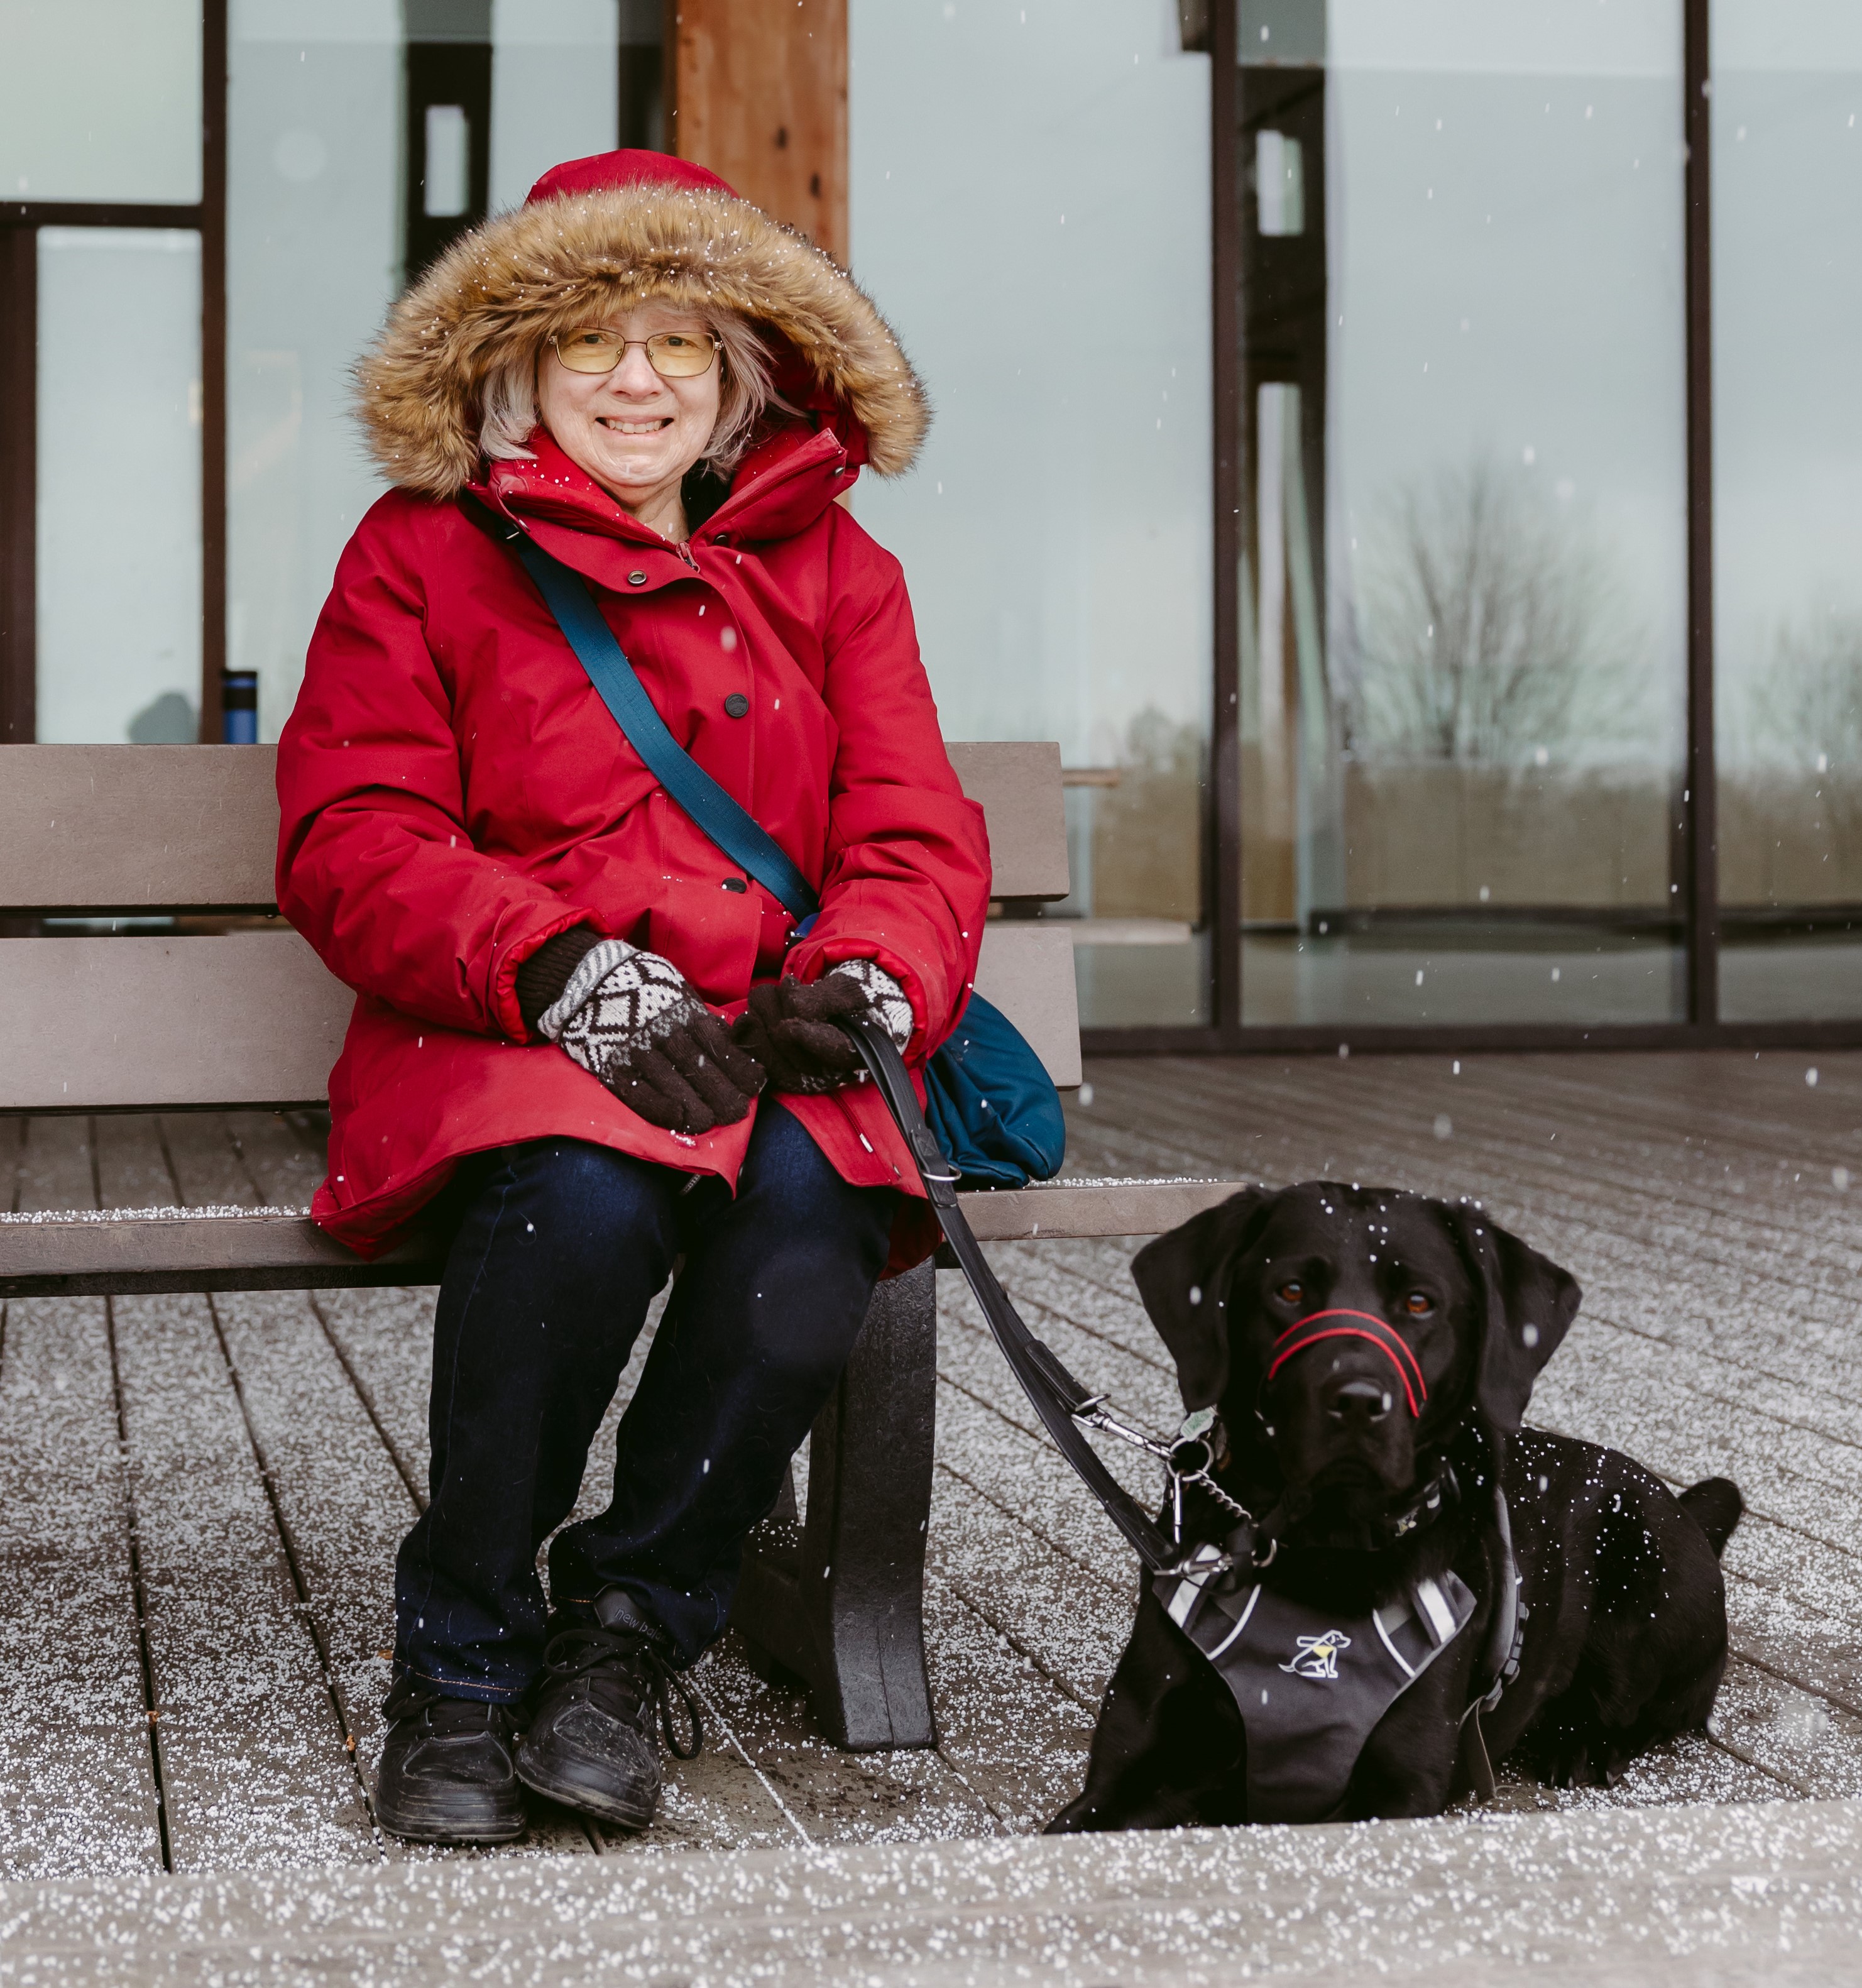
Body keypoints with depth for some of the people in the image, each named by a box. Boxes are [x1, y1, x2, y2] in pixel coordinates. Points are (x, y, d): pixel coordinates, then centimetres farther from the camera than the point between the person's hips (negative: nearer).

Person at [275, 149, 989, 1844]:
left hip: (771, 1053, 2)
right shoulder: (423, 554, 11)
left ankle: (634, 1620, -12)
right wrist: (573, 976, -17)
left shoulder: (830, 568, 19)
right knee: (586, 1199, -37)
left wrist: (858, 983, -13)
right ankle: (461, 1657, -16)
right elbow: (353, 844, 0)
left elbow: (916, 835, 12)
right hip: (503, 1047, -2)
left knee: (810, 1204, -34)